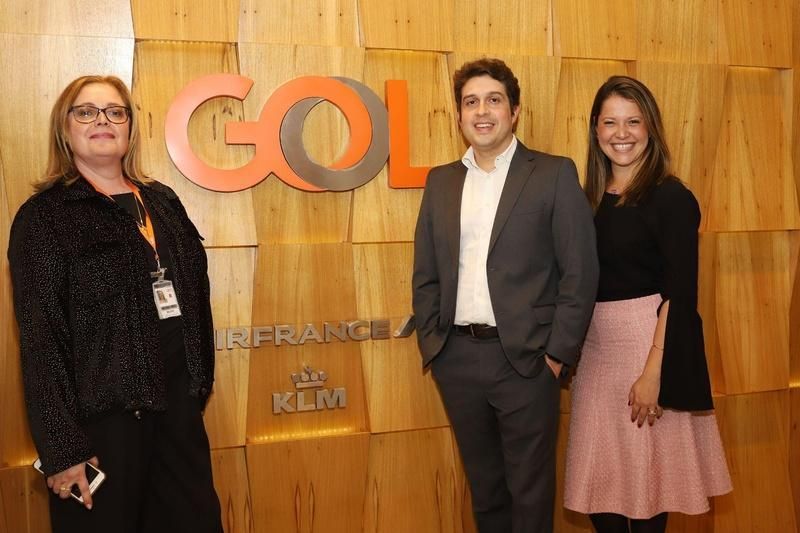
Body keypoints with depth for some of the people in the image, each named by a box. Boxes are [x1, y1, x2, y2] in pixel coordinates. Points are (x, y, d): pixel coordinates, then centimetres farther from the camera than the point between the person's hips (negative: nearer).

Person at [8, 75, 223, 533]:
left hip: (178, 405, 5)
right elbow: (41, 338, -11)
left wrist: (200, 385, 10)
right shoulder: (44, 216, -7)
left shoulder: (162, 201, 10)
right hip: (101, 414, -5)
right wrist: (61, 445, -15)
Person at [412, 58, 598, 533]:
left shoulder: (554, 175, -3)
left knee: (530, 491, 8)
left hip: (525, 358, -4)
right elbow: (425, 275, 12)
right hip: (457, 359, 4)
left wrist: (557, 352, -10)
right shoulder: (441, 182, 10)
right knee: (484, 486, 17)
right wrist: (432, 343, 3)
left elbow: (580, 272, -6)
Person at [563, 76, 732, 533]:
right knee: (599, 481, 11)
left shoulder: (671, 198, -8)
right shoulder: (590, 199, 8)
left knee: (646, 477, 7)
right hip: (595, 348, 5)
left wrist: (654, 373, -18)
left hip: (649, 342, -5)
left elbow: (681, 293, -13)